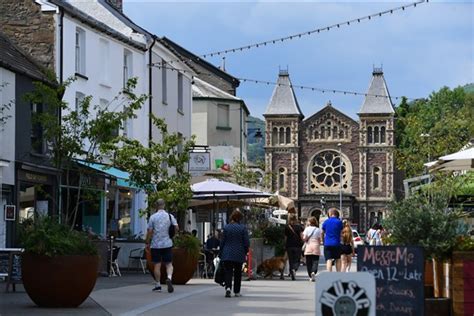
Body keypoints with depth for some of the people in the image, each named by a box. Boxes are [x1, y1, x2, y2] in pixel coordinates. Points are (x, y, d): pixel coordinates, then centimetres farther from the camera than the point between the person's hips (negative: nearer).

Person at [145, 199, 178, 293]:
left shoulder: (153, 217, -4)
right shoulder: (170, 216, 1)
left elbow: (149, 231, -5)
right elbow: (176, 228, -4)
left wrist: (147, 242, 4)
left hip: (155, 245, -1)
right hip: (167, 244, 1)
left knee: (157, 265, 5)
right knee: (169, 264, 6)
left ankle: (158, 285, 8)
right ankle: (169, 278, -21)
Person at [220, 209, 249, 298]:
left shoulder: (226, 227, -3)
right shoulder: (243, 228, -6)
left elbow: (222, 241, 1)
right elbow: (246, 242, -5)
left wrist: (221, 253, 11)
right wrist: (245, 251, 12)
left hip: (227, 254, 0)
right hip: (239, 254, 0)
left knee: (228, 271, -1)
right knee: (238, 273, 12)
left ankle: (228, 287, -25)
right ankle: (237, 292, 18)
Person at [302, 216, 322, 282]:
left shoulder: (307, 229, 0)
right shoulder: (318, 230, 2)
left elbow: (304, 238, -5)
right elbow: (319, 240, 3)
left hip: (308, 247, 0)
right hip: (316, 247, 0)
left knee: (309, 262, 7)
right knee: (315, 261, -3)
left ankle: (310, 276, 8)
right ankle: (313, 272, -29)